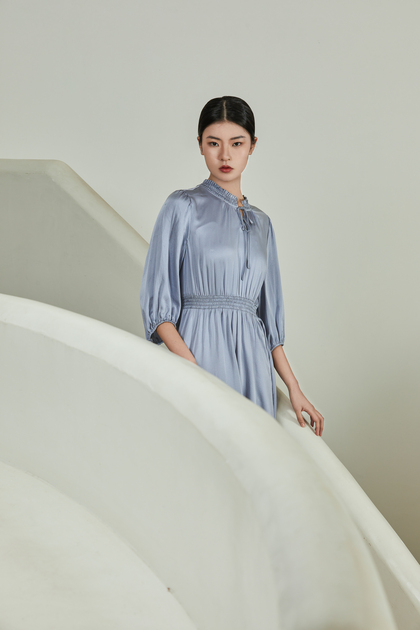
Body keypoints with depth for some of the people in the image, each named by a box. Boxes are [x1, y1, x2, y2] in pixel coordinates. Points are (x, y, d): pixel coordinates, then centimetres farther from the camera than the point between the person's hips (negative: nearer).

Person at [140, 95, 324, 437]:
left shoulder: (261, 222, 16)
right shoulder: (183, 207, 1)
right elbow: (157, 301, -5)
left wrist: (294, 389, 12)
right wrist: (192, 369, -18)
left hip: (251, 360, 5)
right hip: (197, 350, -4)